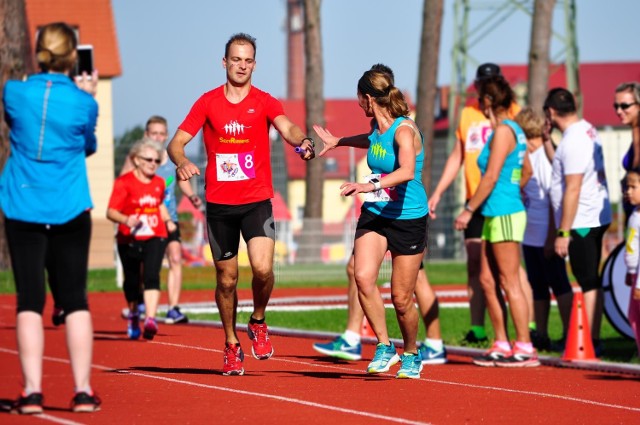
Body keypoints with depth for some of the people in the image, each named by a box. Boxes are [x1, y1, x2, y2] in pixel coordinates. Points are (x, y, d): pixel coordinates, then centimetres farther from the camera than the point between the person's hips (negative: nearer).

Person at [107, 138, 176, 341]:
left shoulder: (159, 183, 8)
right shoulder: (124, 182, -9)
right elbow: (111, 211, -17)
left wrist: (168, 221, 16)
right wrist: (126, 220, -34)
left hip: (155, 237, 2)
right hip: (129, 240, -2)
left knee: (151, 276, -18)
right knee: (132, 281, 12)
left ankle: (150, 320, -29)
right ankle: (133, 316, 38)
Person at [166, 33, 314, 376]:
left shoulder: (264, 102, 1)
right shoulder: (208, 102, 4)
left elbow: (286, 128, -19)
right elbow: (176, 142, 0)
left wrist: (302, 141, -43)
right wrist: (181, 161, -24)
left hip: (257, 202, -1)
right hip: (219, 205, 1)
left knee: (262, 268, -19)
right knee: (226, 278, 6)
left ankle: (258, 322, 10)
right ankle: (232, 346, 23)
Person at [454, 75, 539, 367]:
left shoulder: (503, 130, -12)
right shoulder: (513, 130, 16)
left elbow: (491, 177, -17)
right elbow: (527, 171, 21)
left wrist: (469, 209, -12)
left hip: (504, 213, -10)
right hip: (494, 214, 10)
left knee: (509, 282, -7)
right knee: (487, 280, 10)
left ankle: (525, 348, -6)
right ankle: (502, 345, 13)